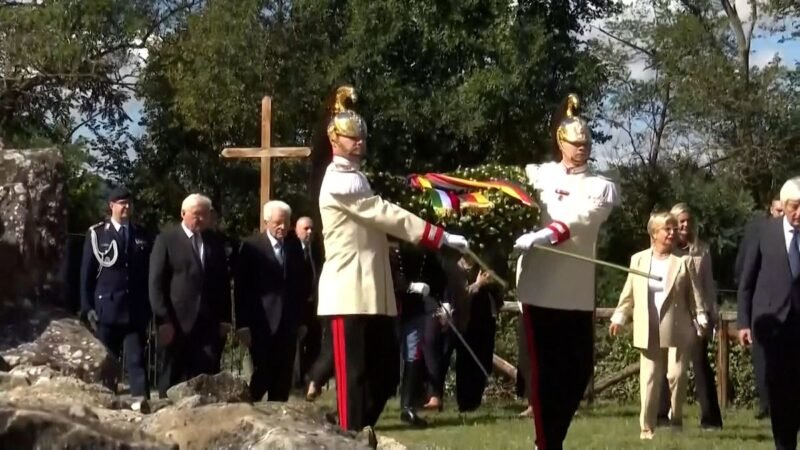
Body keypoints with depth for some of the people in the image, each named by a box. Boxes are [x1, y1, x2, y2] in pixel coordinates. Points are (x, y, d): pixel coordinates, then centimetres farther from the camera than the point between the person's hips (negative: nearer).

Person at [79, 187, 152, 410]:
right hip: (106, 308, -1)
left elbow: (150, 273, 12)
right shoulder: (96, 234, 2)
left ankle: (141, 398, -21)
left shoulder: (143, 236, 9)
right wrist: (88, 307, -4)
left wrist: (150, 307, 6)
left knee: (136, 357, -10)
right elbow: (86, 273, 2)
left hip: (136, 310, 1)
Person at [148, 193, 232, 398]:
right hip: (177, 323, -3)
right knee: (172, 381, 4)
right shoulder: (166, 239, 1)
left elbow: (223, 282, 15)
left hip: (210, 324, 3)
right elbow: (156, 283, -3)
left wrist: (225, 318, 7)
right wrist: (163, 320, -11)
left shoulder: (216, 241, 13)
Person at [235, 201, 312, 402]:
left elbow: (302, 281, 16)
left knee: (283, 377, 5)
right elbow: (241, 288, -6)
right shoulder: (252, 246, -4)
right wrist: (242, 324, -11)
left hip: (288, 322, 4)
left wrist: (302, 316, 7)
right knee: (263, 374, -8)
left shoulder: (294, 245, 9)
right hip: (263, 322, -4)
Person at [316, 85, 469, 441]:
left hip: (374, 293, 10)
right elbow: (387, 216, -16)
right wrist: (441, 237, -16)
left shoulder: (355, 179, 22)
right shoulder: (339, 182, -11)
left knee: (385, 372, 10)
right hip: (350, 293, -10)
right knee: (354, 374, -7)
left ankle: (361, 429, 19)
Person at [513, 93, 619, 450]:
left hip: (579, 293, 2)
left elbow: (581, 220, -12)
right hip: (541, 288, -2)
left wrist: (543, 236, -28)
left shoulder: (602, 187, 6)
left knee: (579, 369, 7)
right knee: (546, 370, -2)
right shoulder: (536, 174, 8)